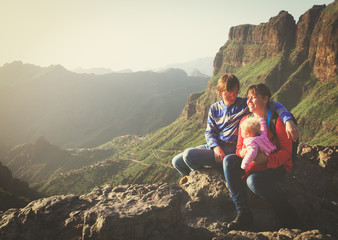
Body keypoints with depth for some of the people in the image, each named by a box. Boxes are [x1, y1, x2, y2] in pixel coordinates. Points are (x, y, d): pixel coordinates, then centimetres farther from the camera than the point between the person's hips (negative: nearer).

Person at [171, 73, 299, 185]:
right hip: (213, 146, 6)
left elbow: (273, 105, -12)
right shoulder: (214, 109, 9)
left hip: (231, 149, -6)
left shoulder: (245, 104, -5)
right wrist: (216, 147, -16)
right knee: (177, 161, 2)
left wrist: (288, 120, -31)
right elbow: (209, 132, 6)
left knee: (189, 155, -24)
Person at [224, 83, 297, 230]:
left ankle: (287, 215, -11)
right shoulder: (245, 120, 8)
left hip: (277, 164, -6)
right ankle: (243, 213, -24)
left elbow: (286, 151, -11)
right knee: (228, 160, -21)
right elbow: (239, 148, 9)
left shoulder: (276, 120, -9)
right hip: (252, 163, 6)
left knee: (253, 181, -34)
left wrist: (266, 158, -29)